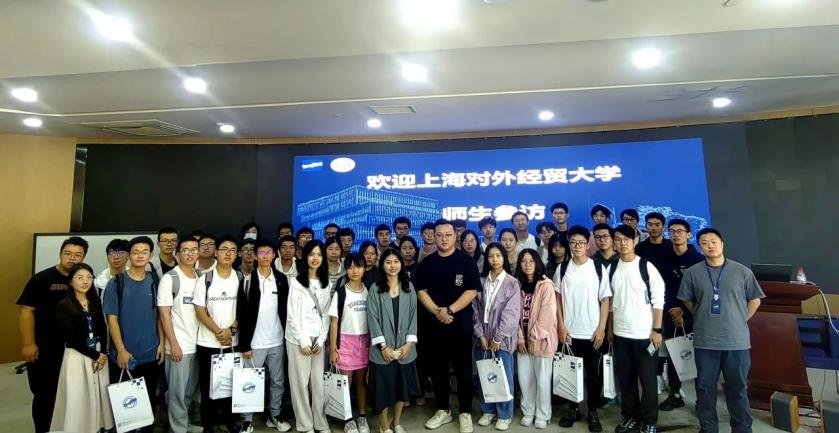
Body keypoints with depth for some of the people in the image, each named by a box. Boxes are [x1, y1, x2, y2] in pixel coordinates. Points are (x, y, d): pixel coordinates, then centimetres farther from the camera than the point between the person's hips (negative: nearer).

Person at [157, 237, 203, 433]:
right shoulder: (169, 278, -8)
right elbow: (164, 314, -10)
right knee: (178, 393, 4)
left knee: (190, 392, 16)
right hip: (179, 346, -5)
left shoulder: (201, 278, 8)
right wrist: (174, 344, -13)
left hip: (198, 344, 5)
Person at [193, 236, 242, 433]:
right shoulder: (205, 279, -4)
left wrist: (231, 330, -12)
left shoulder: (240, 279, 0)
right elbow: (199, 311, -7)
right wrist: (218, 332, -13)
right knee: (207, 385, 9)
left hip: (233, 342, 1)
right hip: (208, 342, -1)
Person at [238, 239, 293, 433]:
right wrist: (244, 344, -10)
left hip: (277, 341, 3)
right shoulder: (248, 280, -7)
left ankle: (274, 416, 29)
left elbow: (286, 310, 7)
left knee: (277, 381, 13)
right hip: (254, 342, -3)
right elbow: (242, 314, -7)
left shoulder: (281, 279, 2)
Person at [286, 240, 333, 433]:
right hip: (298, 339, -3)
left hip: (318, 339, 3)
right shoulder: (296, 282, -5)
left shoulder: (327, 283, 7)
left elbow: (326, 314, 6)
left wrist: (321, 340, -2)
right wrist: (303, 342, -10)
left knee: (319, 382, 8)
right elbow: (293, 315, -8)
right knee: (300, 382, 4)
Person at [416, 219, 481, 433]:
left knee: (463, 370, 5)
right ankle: (442, 410, 28)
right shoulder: (427, 262, 6)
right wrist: (438, 311, -13)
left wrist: (450, 310, -15)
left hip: (461, 323, -3)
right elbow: (421, 291, 1)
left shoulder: (466, 260, -3)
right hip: (434, 323, 3)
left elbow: (472, 290, -10)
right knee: (437, 369, 12)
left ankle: (465, 413, 21)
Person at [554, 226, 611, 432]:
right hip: (569, 332, 1)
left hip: (593, 333, -1)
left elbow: (605, 299, -2)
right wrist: (561, 326, -1)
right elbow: (558, 299, 4)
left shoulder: (598, 268, -3)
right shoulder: (562, 269, 0)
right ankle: (573, 409, 27)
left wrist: (601, 328, -7)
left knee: (594, 374, 9)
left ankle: (593, 412, 25)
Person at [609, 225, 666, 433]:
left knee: (648, 379, 6)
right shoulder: (612, 268, 4)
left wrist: (657, 330, -11)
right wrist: (610, 329, 8)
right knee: (625, 378, 12)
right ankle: (630, 416, 27)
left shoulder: (646, 266, -7)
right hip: (620, 333, 4)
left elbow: (658, 300, -7)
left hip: (645, 333, -4)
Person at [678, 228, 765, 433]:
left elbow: (755, 300, 9)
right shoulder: (692, 273, -2)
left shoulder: (742, 271, -2)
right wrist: (703, 318, 7)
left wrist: (740, 321, 7)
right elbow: (687, 300, 10)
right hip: (705, 342, 0)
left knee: (738, 389, 14)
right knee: (705, 388, 11)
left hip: (737, 341, 0)